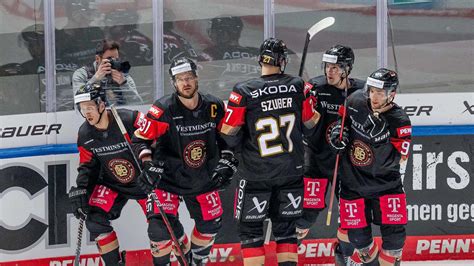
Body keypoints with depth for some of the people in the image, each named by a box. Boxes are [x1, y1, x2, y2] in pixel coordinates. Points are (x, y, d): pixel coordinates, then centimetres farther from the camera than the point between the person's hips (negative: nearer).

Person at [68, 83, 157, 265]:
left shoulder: (130, 120, -27)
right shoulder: (84, 134, -9)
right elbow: (87, 166, 2)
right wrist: (80, 190, -8)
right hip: (111, 185, 4)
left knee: (158, 228, -11)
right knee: (94, 220, -14)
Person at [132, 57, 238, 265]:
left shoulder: (214, 107, -8)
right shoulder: (163, 110, -20)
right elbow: (140, 139, -15)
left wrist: (227, 162, -1)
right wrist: (148, 164, -27)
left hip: (203, 178, 4)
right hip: (168, 177, -4)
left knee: (210, 222, 12)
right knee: (162, 224, -14)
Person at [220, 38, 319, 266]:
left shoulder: (243, 92, -12)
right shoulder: (298, 86, -5)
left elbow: (229, 134, -8)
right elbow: (309, 124, 4)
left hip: (256, 173, -3)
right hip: (292, 170, 3)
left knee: (250, 229, 7)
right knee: (286, 227, 13)